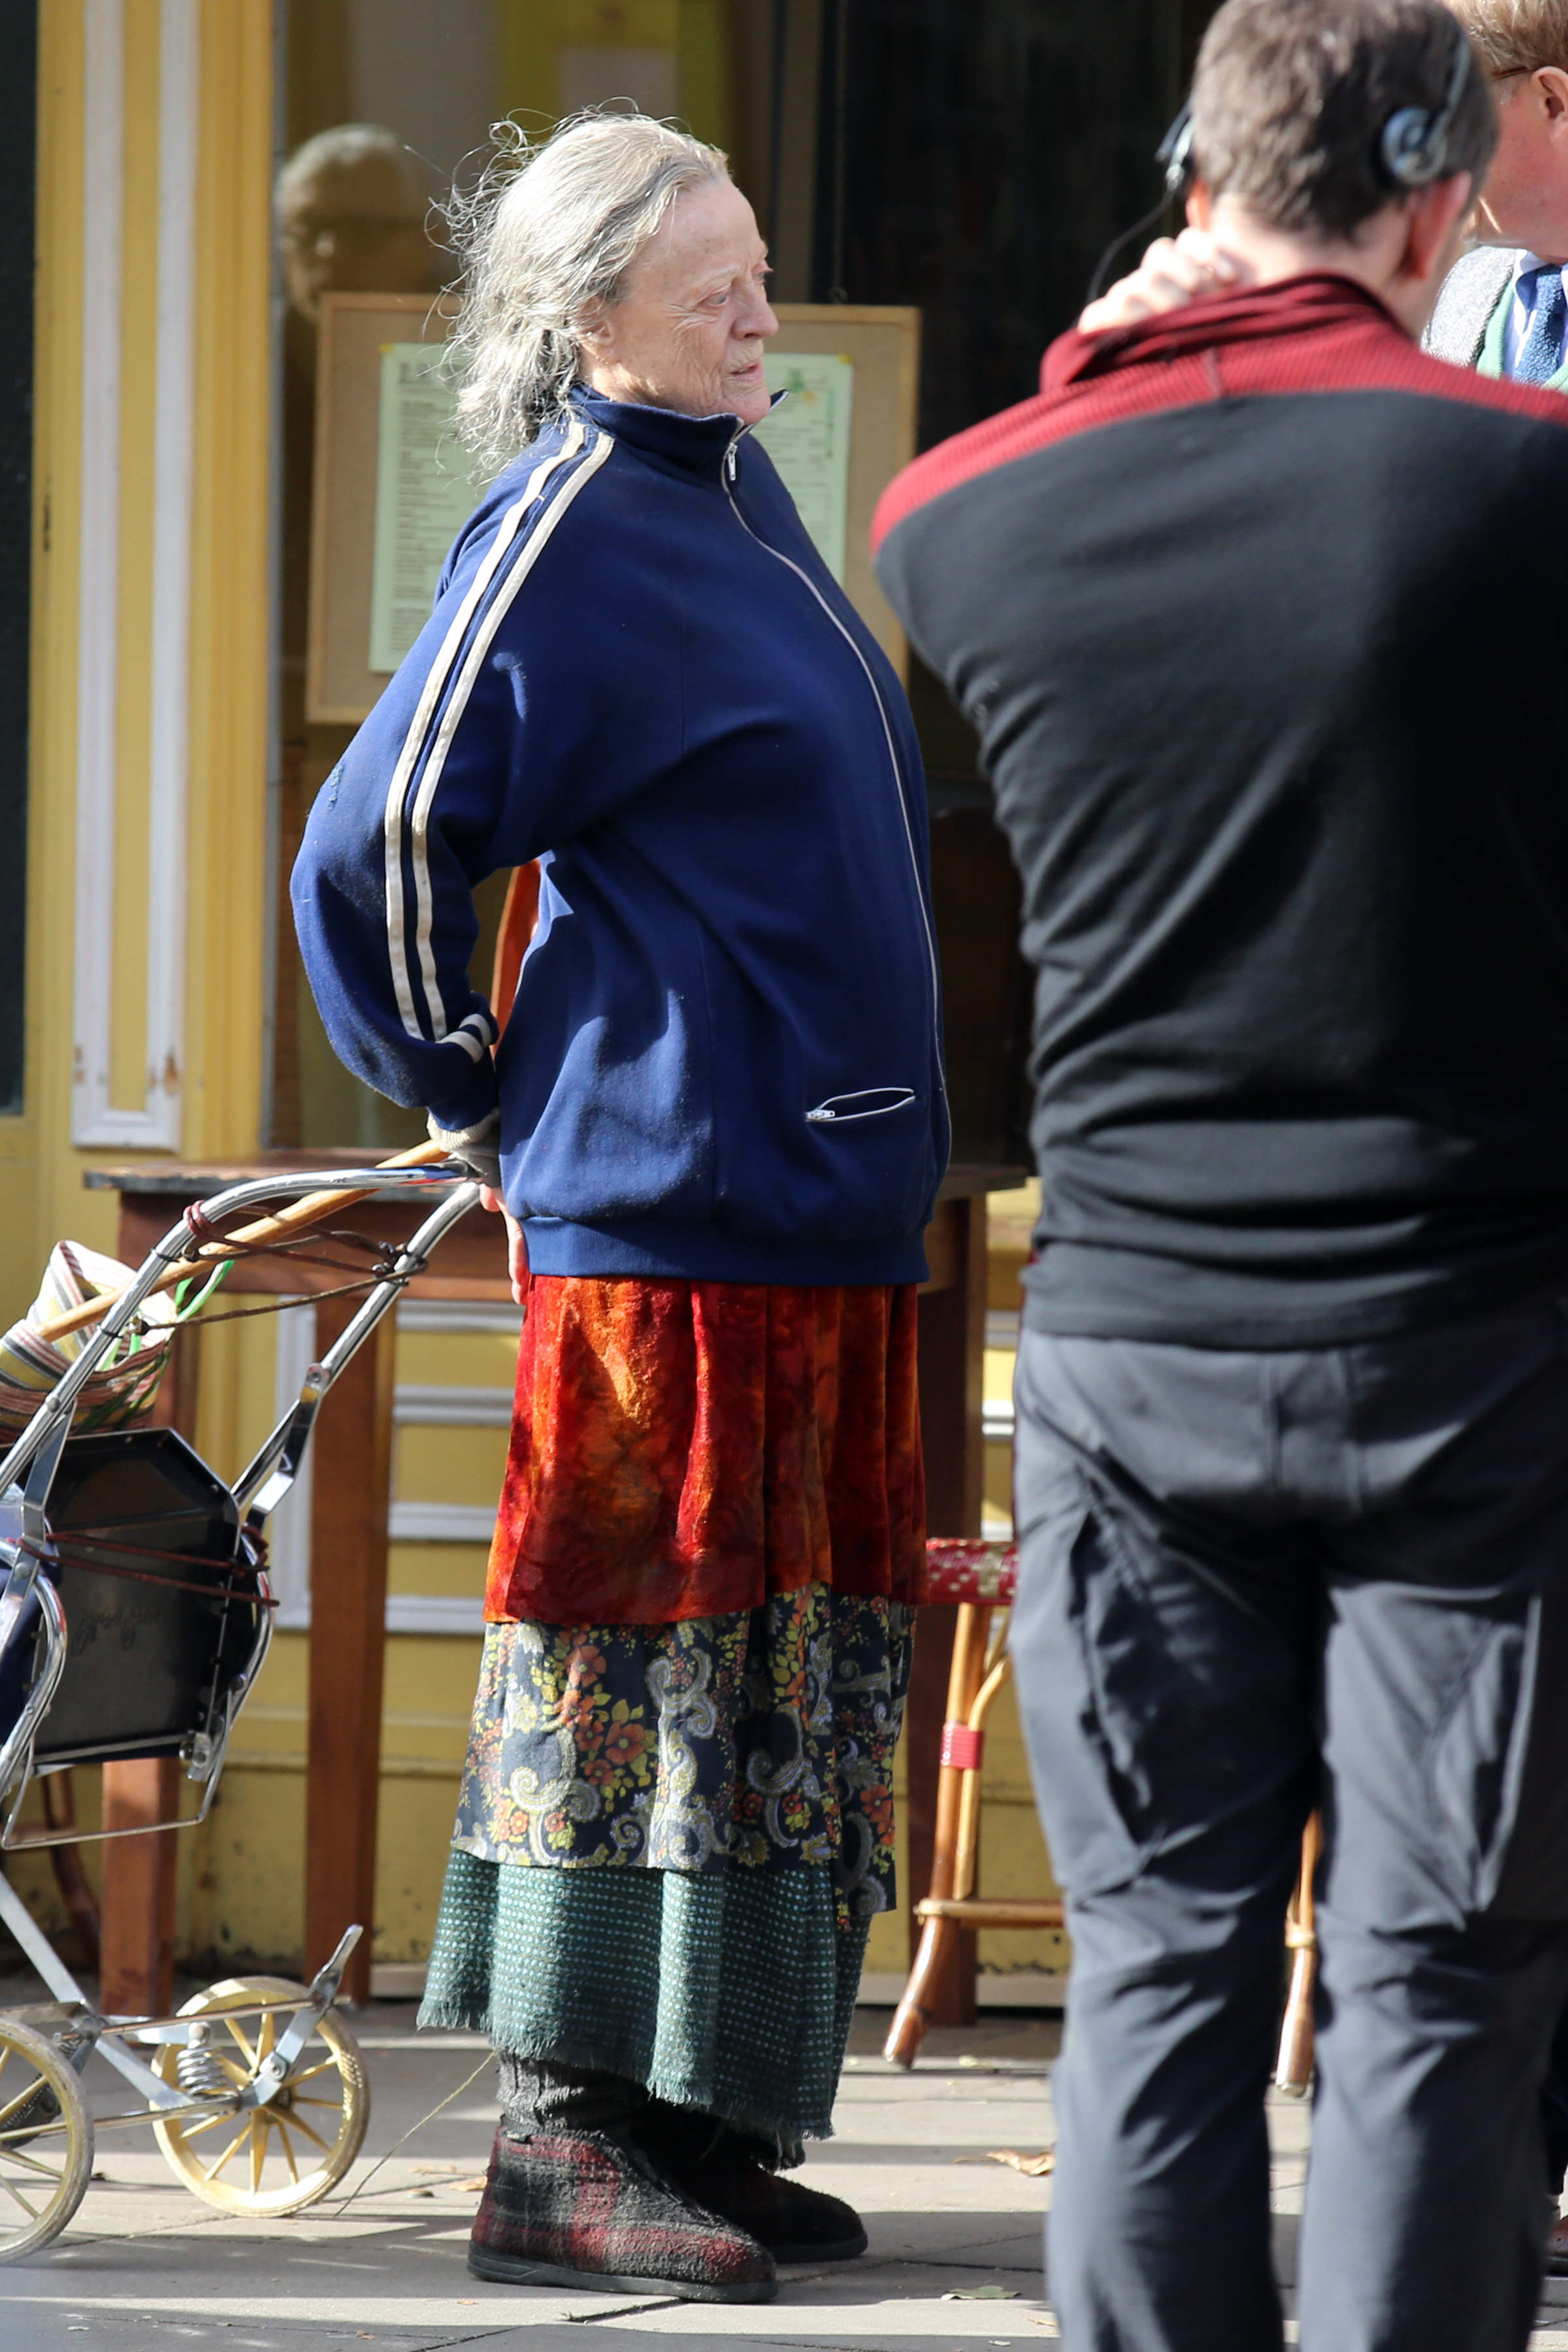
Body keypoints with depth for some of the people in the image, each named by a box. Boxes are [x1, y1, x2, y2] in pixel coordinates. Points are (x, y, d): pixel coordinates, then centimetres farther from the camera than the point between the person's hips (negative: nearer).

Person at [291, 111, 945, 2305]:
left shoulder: (737, 496, 15)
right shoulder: (573, 526, -11)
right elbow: (381, 845, -12)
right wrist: (488, 1096, -1)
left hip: (818, 1199, 9)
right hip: (664, 1205, -9)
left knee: (790, 1668, 9)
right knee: (637, 1651, -7)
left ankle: (698, 2123, 15)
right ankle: (563, 2140, -3)